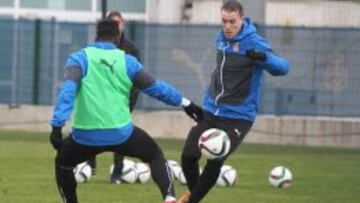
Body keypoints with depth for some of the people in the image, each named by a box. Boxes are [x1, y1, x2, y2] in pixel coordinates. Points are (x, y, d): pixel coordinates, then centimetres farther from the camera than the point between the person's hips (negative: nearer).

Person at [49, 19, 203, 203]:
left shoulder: (79, 59, 0)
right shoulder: (127, 61, 6)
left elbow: (67, 91, -15)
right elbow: (155, 87, 14)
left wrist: (57, 125, -20)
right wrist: (185, 103, 27)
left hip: (85, 136, -1)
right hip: (120, 133, 1)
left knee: (63, 164, 29)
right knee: (155, 155, 24)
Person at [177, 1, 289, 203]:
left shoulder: (254, 43, -16)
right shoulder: (222, 38, 4)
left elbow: (283, 68, -27)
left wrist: (263, 57, -46)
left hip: (238, 116, -5)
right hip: (211, 111, 5)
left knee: (215, 162, -16)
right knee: (189, 155, -4)